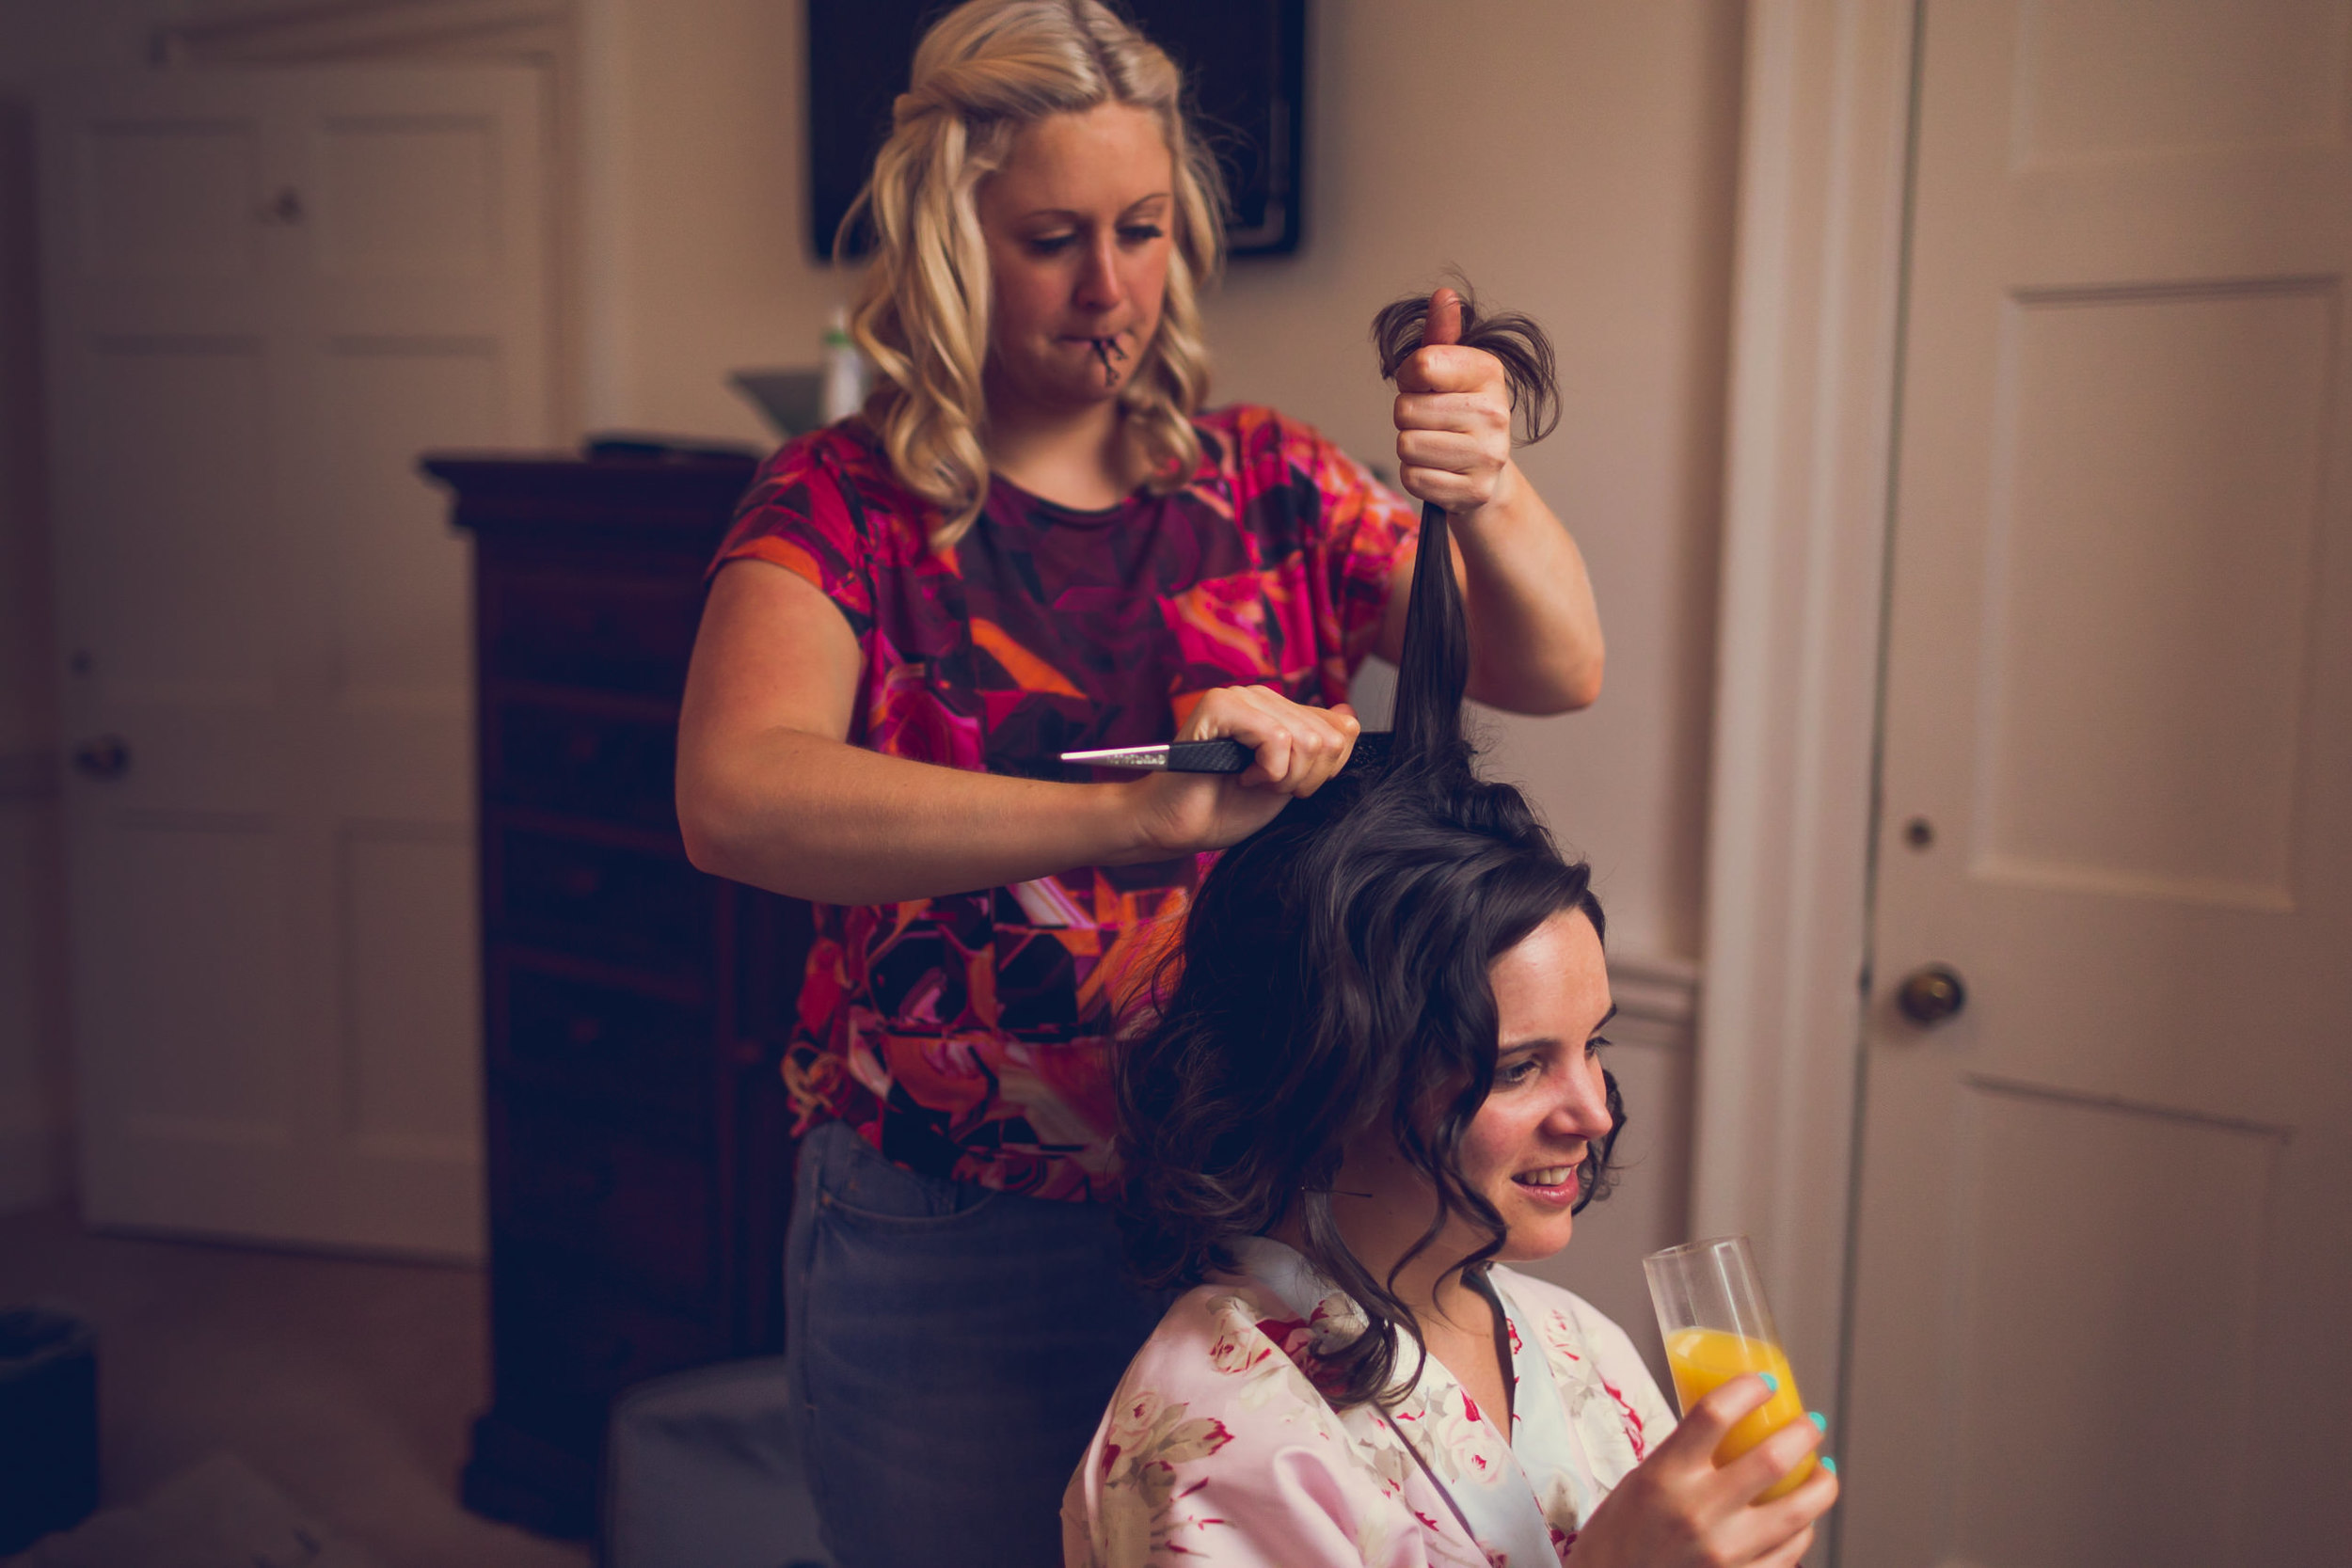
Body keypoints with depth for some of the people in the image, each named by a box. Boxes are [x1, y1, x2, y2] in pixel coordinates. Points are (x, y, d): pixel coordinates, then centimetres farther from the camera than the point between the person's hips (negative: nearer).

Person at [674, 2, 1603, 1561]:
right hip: (952, 1255, -2)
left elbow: (1556, 671, -3)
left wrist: (1490, 496, -25)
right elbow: (736, 798, -26)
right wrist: (1134, 813, -37)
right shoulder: (848, 506, -7)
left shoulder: (1265, 480, 3)